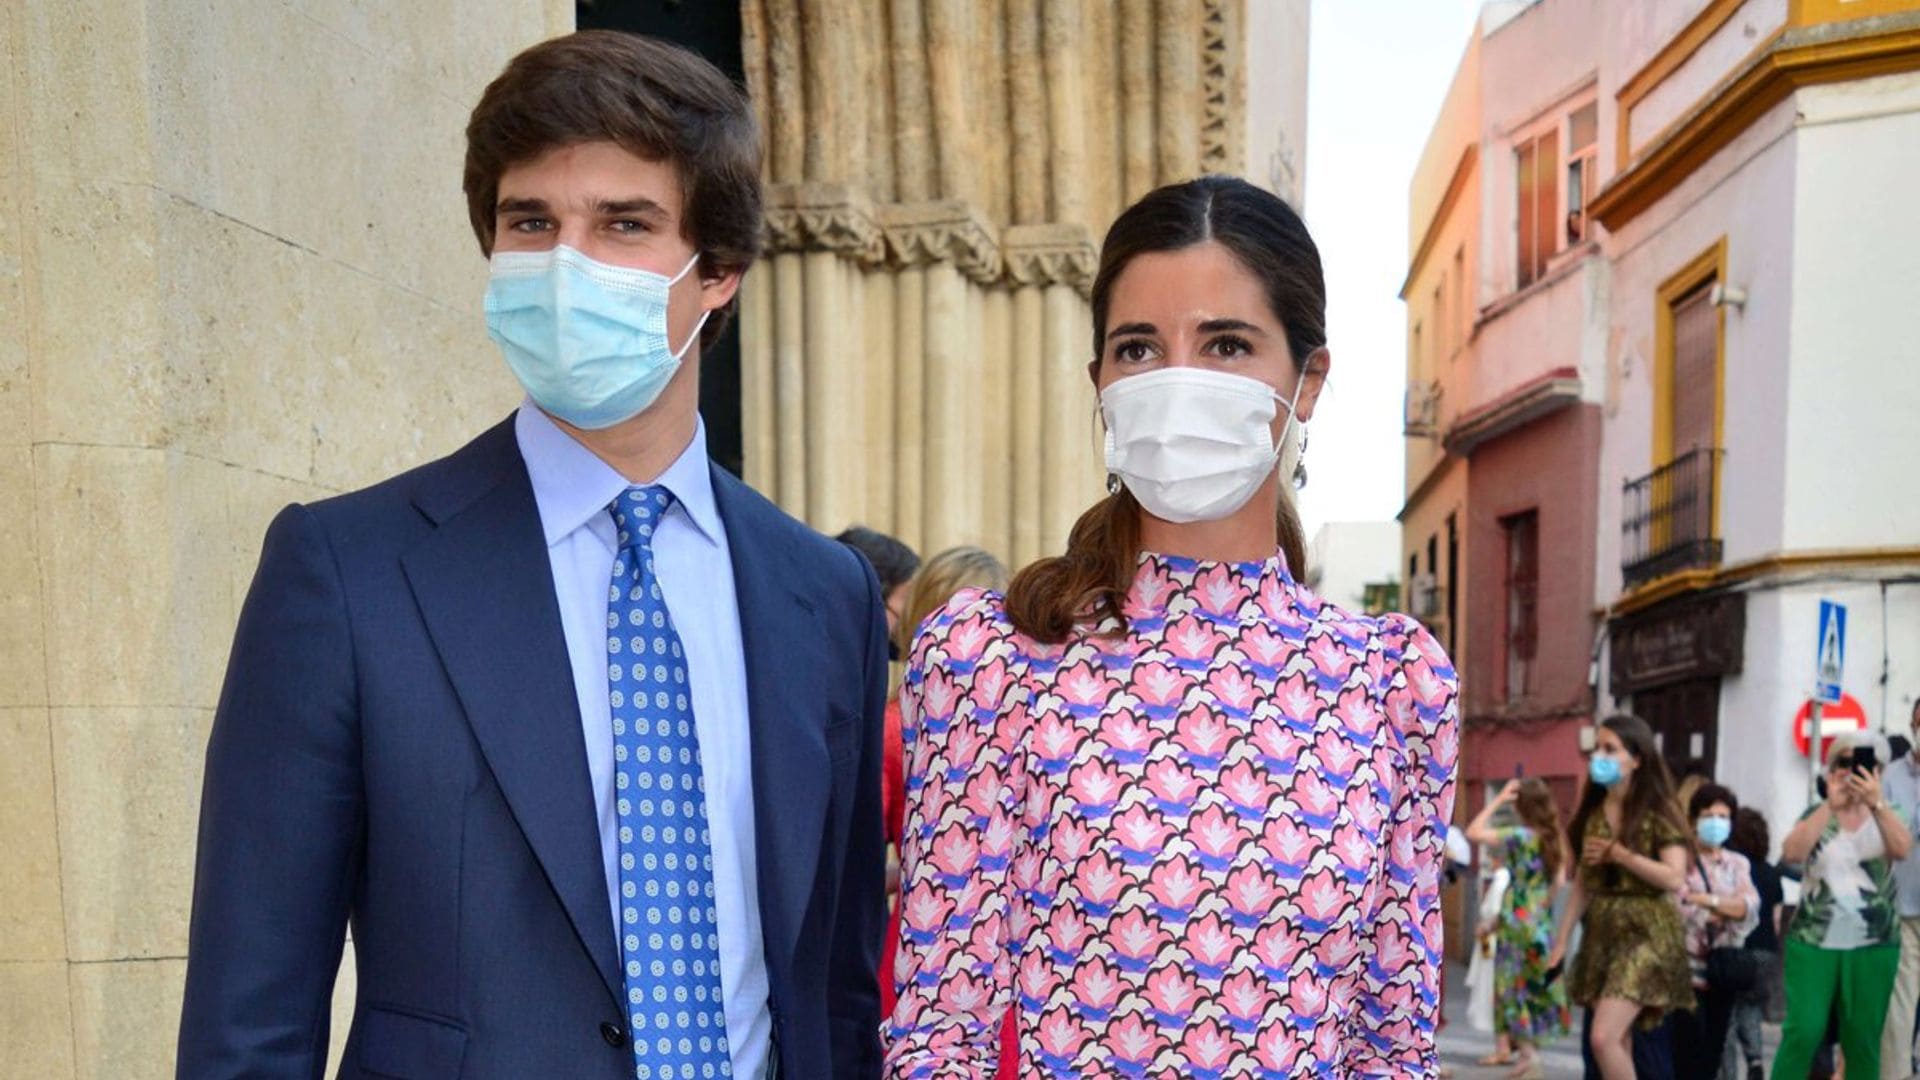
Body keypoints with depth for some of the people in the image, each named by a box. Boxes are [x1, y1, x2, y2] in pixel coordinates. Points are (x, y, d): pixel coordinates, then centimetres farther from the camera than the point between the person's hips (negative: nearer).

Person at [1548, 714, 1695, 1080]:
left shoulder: (1658, 812, -7)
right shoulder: (1594, 812, 10)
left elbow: (1674, 879, -17)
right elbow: (1582, 883, 12)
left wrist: (1618, 853, -14)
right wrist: (1561, 939, 8)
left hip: (1646, 933, -6)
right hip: (1601, 933, 6)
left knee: (1603, 1037, -18)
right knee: (1618, 1044, 7)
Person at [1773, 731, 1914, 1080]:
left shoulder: (1887, 816, 7)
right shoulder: (1817, 815, 6)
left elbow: (1903, 849, -16)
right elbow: (1791, 852, -14)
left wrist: (1875, 802, -29)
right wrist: (1831, 805, -19)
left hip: (1873, 946, 1)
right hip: (1813, 941, -1)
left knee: (1863, 1041, 5)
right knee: (1802, 1032, -9)